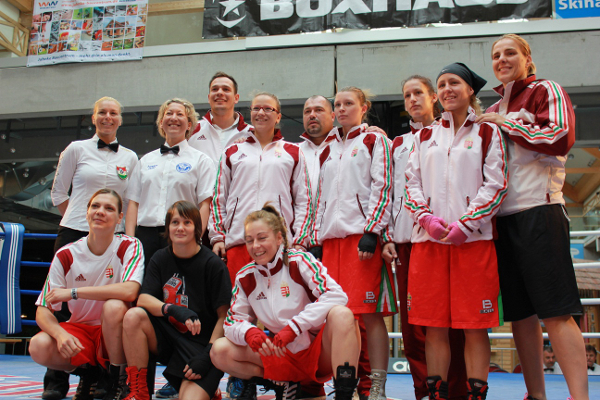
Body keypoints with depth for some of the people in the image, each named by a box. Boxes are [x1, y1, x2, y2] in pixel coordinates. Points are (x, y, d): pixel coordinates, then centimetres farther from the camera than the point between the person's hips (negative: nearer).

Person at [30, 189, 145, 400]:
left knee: (114, 306, -34)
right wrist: (60, 334, -29)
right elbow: (43, 310, -6)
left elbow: (129, 291, -28)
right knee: (39, 346, -26)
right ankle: (87, 372, 6)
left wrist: (72, 292, -25)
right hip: (80, 330, 2)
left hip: (116, 333, -2)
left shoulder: (129, 246, -10)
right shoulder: (66, 255, -4)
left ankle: (119, 380, -11)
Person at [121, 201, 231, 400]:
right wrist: (174, 310, -26)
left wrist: (207, 355, -16)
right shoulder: (160, 259, 5)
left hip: (200, 344, -4)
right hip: (167, 336, 4)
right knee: (133, 316, -24)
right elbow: (143, 299, -7)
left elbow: (223, 315, -8)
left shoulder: (213, 264, -8)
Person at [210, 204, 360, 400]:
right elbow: (233, 320, 2)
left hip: (319, 351, -4)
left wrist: (293, 327, -31)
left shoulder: (299, 261, -11)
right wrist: (249, 332, -23)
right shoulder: (245, 277, 2)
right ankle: (284, 384, 2)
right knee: (220, 350, -11)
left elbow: (336, 294, -24)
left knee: (341, 314, -34)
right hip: (284, 356, 4)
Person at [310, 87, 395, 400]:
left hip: (362, 234, -5)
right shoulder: (328, 149, 22)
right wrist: (316, 240, 13)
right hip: (331, 237, 6)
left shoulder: (374, 141, 5)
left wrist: (371, 233, -15)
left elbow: (382, 188, -5)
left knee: (370, 313, -7)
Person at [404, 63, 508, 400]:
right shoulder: (425, 137, 17)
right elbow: (412, 183, 11)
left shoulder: (487, 133, 8)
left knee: (475, 325, -2)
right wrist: (427, 217, -7)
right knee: (434, 325, 3)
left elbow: (496, 185, -1)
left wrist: (464, 224, -11)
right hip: (428, 239, 3)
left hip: (473, 238, -2)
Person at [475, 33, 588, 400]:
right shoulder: (495, 110, 22)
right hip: (502, 215, 6)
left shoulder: (546, 91, 4)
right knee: (520, 312, 6)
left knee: (556, 310, -10)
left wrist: (507, 124, -6)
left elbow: (561, 137, -12)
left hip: (538, 209, -6)